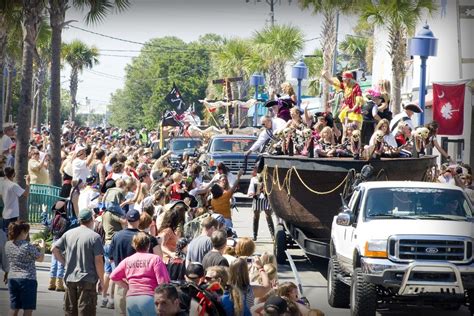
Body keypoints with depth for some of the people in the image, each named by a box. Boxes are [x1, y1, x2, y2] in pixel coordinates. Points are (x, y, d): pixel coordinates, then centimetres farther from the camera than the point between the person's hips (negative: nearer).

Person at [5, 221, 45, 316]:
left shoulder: (8, 245, 3)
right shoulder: (27, 246, -15)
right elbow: (40, 259, -3)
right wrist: (42, 247, 14)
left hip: (12, 279, 6)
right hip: (27, 279, -6)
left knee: (14, 308, 11)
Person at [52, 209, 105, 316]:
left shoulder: (68, 234, 6)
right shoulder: (94, 237, -9)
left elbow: (54, 249, 8)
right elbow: (98, 261, -11)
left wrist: (65, 263, 13)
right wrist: (102, 280, -3)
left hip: (70, 279, 5)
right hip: (87, 280, -5)